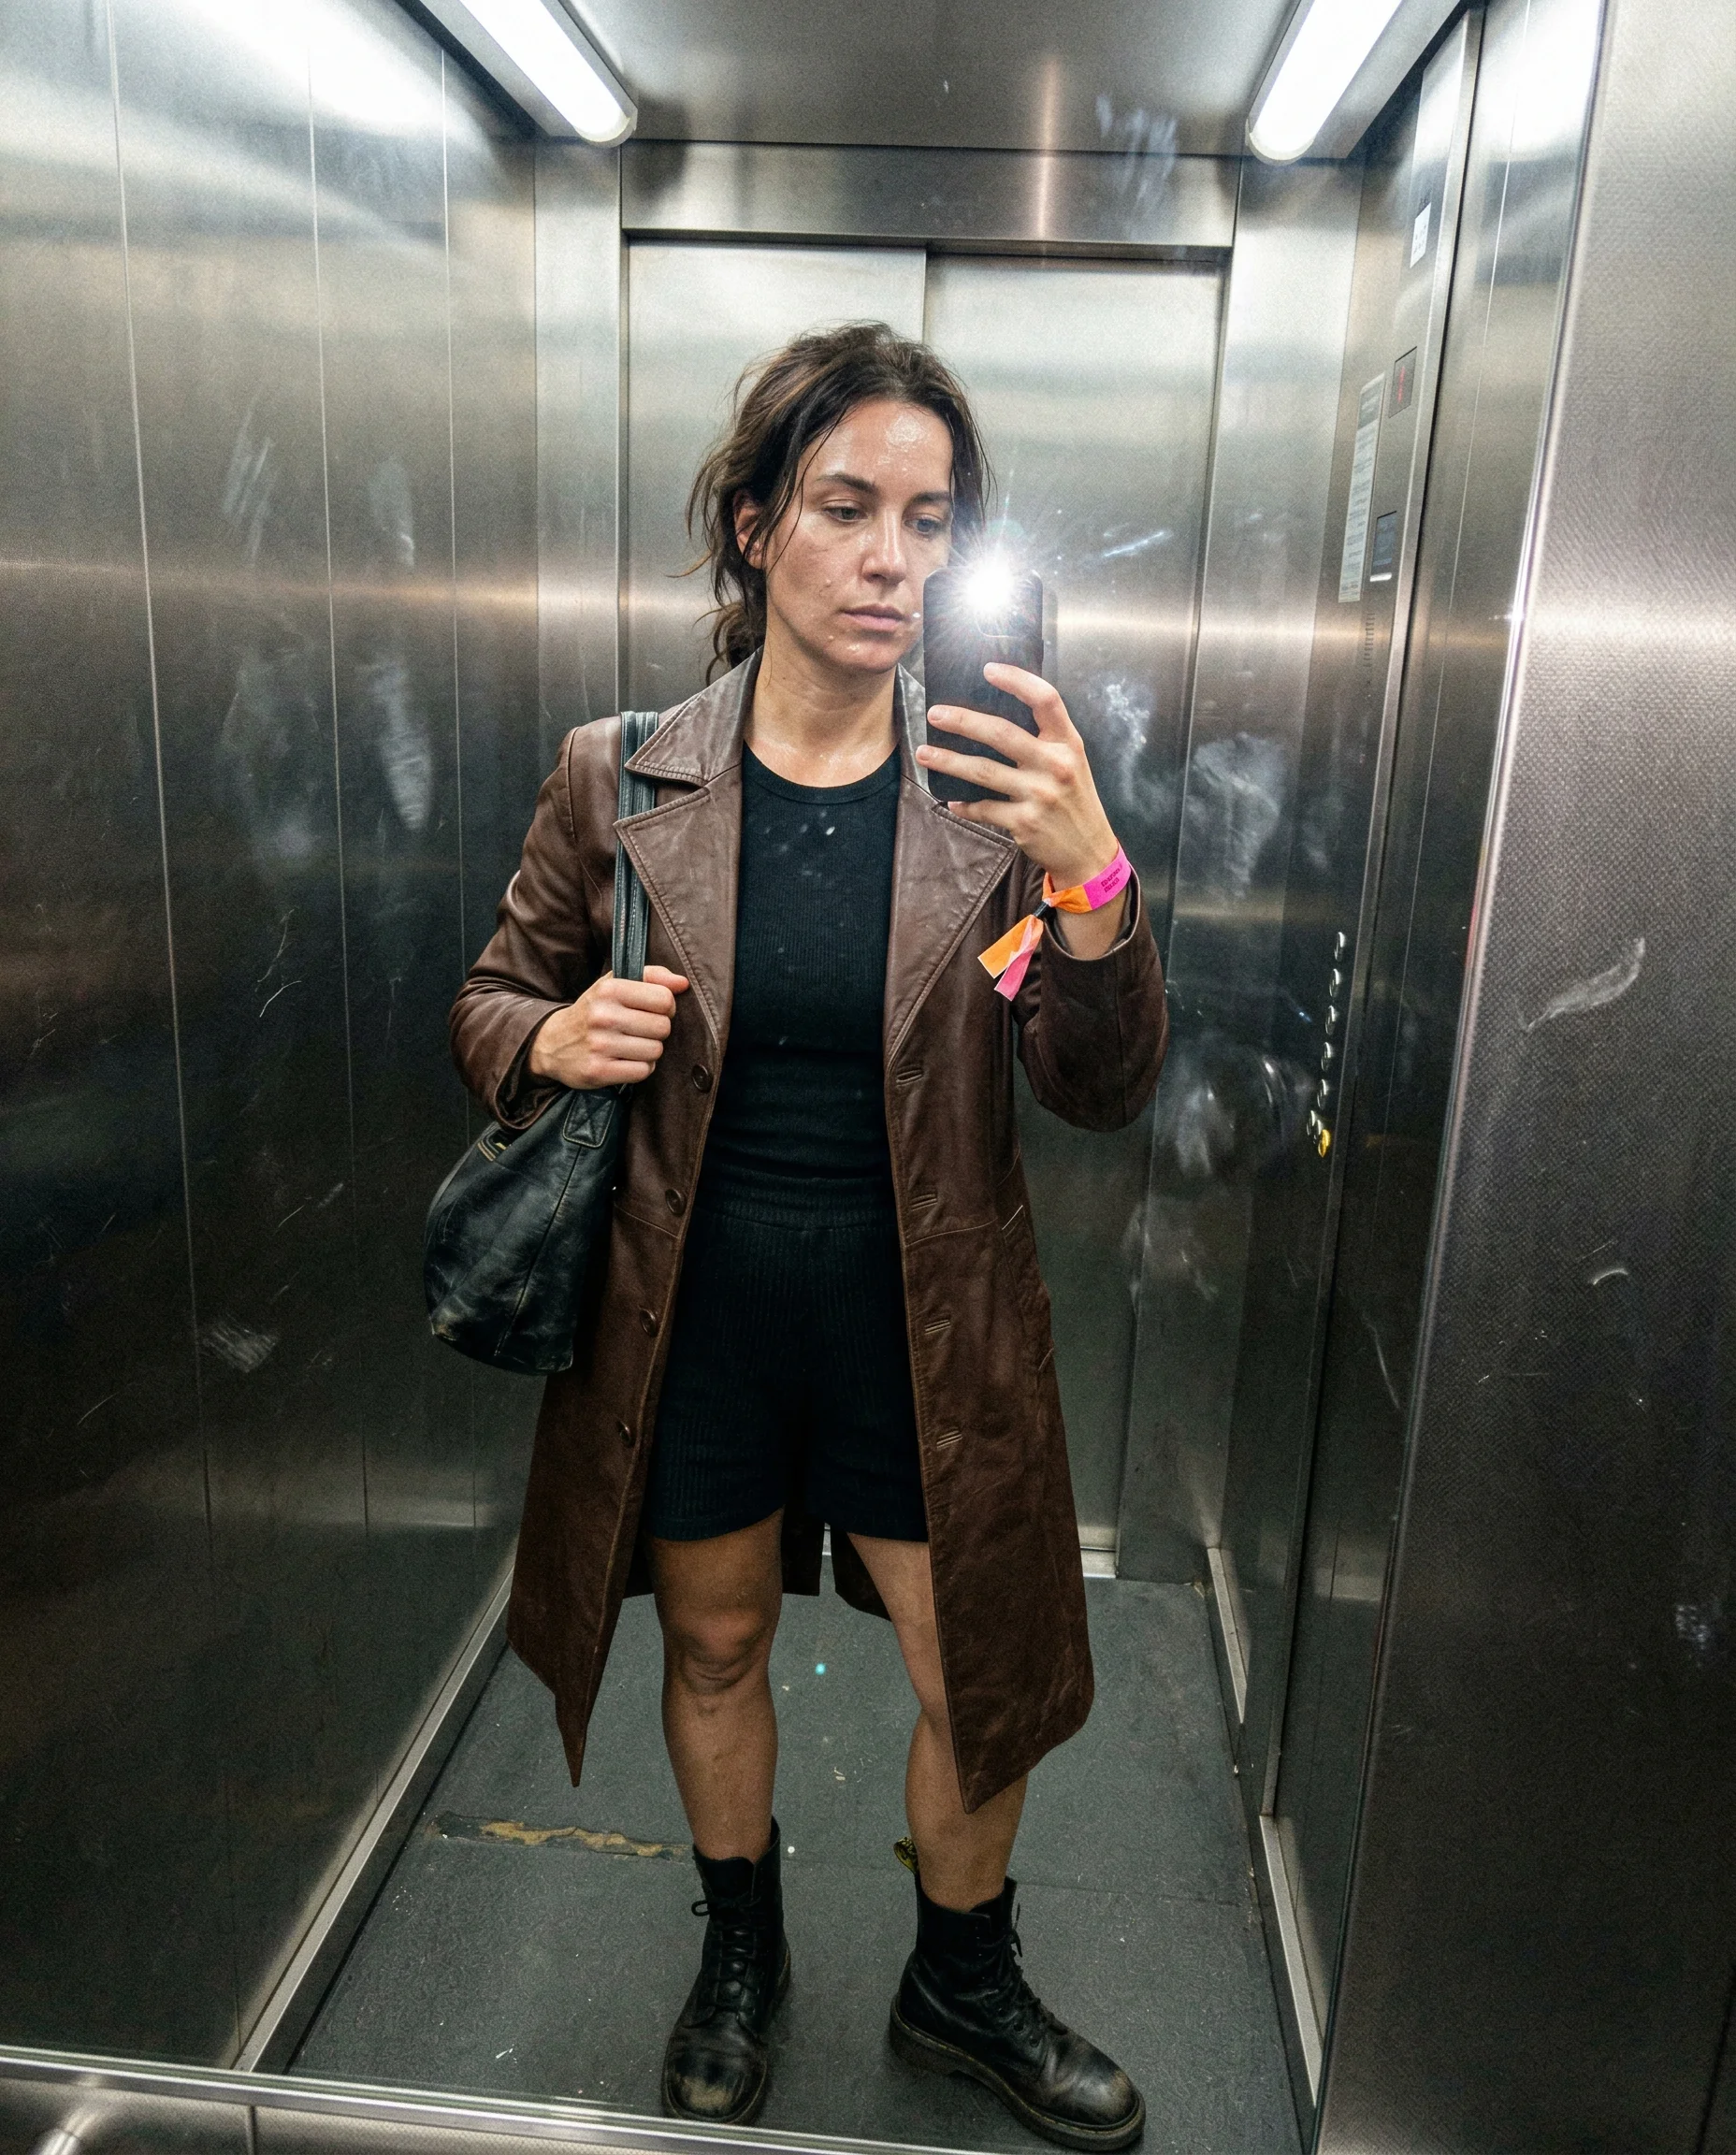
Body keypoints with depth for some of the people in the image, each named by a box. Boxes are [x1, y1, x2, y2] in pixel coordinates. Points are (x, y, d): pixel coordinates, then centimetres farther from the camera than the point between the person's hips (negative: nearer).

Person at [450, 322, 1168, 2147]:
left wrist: (1091, 882, -30)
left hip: (922, 1326, 0)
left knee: (984, 1681, 14)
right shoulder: (621, 780, -8)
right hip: (693, 1312, 1)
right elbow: (491, 1001, 6)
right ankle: (740, 1957, 53)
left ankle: (960, 1986, 48)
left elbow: (1103, 1092, -12)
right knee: (714, 1649, 21)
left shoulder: (994, 789, -8)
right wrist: (554, 1043, -17)